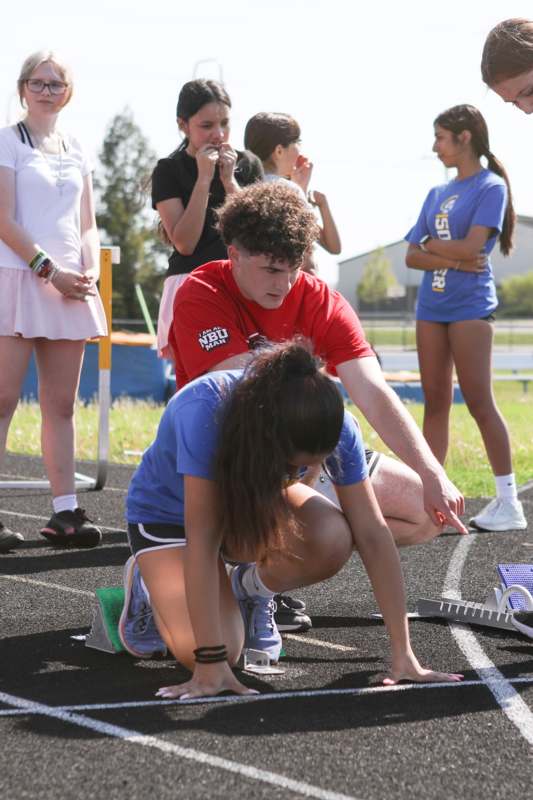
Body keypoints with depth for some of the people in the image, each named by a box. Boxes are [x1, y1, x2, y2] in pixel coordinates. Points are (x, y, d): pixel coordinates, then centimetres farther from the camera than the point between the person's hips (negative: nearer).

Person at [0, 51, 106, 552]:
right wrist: (50, 270, -13)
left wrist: (90, 270, 1)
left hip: (69, 285, 6)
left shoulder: (76, 150, 16)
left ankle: (65, 511, 6)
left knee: (61, 403, 5)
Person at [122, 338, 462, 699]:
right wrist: (211, 663, -41)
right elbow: (201, 541, -40)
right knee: (205, 650, -25)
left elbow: (372, 535, -24)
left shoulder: (335, 425, -28)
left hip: (252, 500, 3)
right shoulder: (205, 413, -41)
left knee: (334, 539, -30)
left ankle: (251, 588, 4)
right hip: (167, 512, -3)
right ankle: (152, 580, 10)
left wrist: (403, 654, -27)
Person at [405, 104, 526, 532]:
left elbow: (470, 247, -17)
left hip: (470, 307, -7)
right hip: (432, 307, 7)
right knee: (435, 403, 6)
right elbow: (412, 257, 8)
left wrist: (430, 244, 0)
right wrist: (452, 259, -10)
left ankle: (509, 502, -6)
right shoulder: (437, 194, 14)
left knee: (479, 401, -9)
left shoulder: (491, 187, -5)